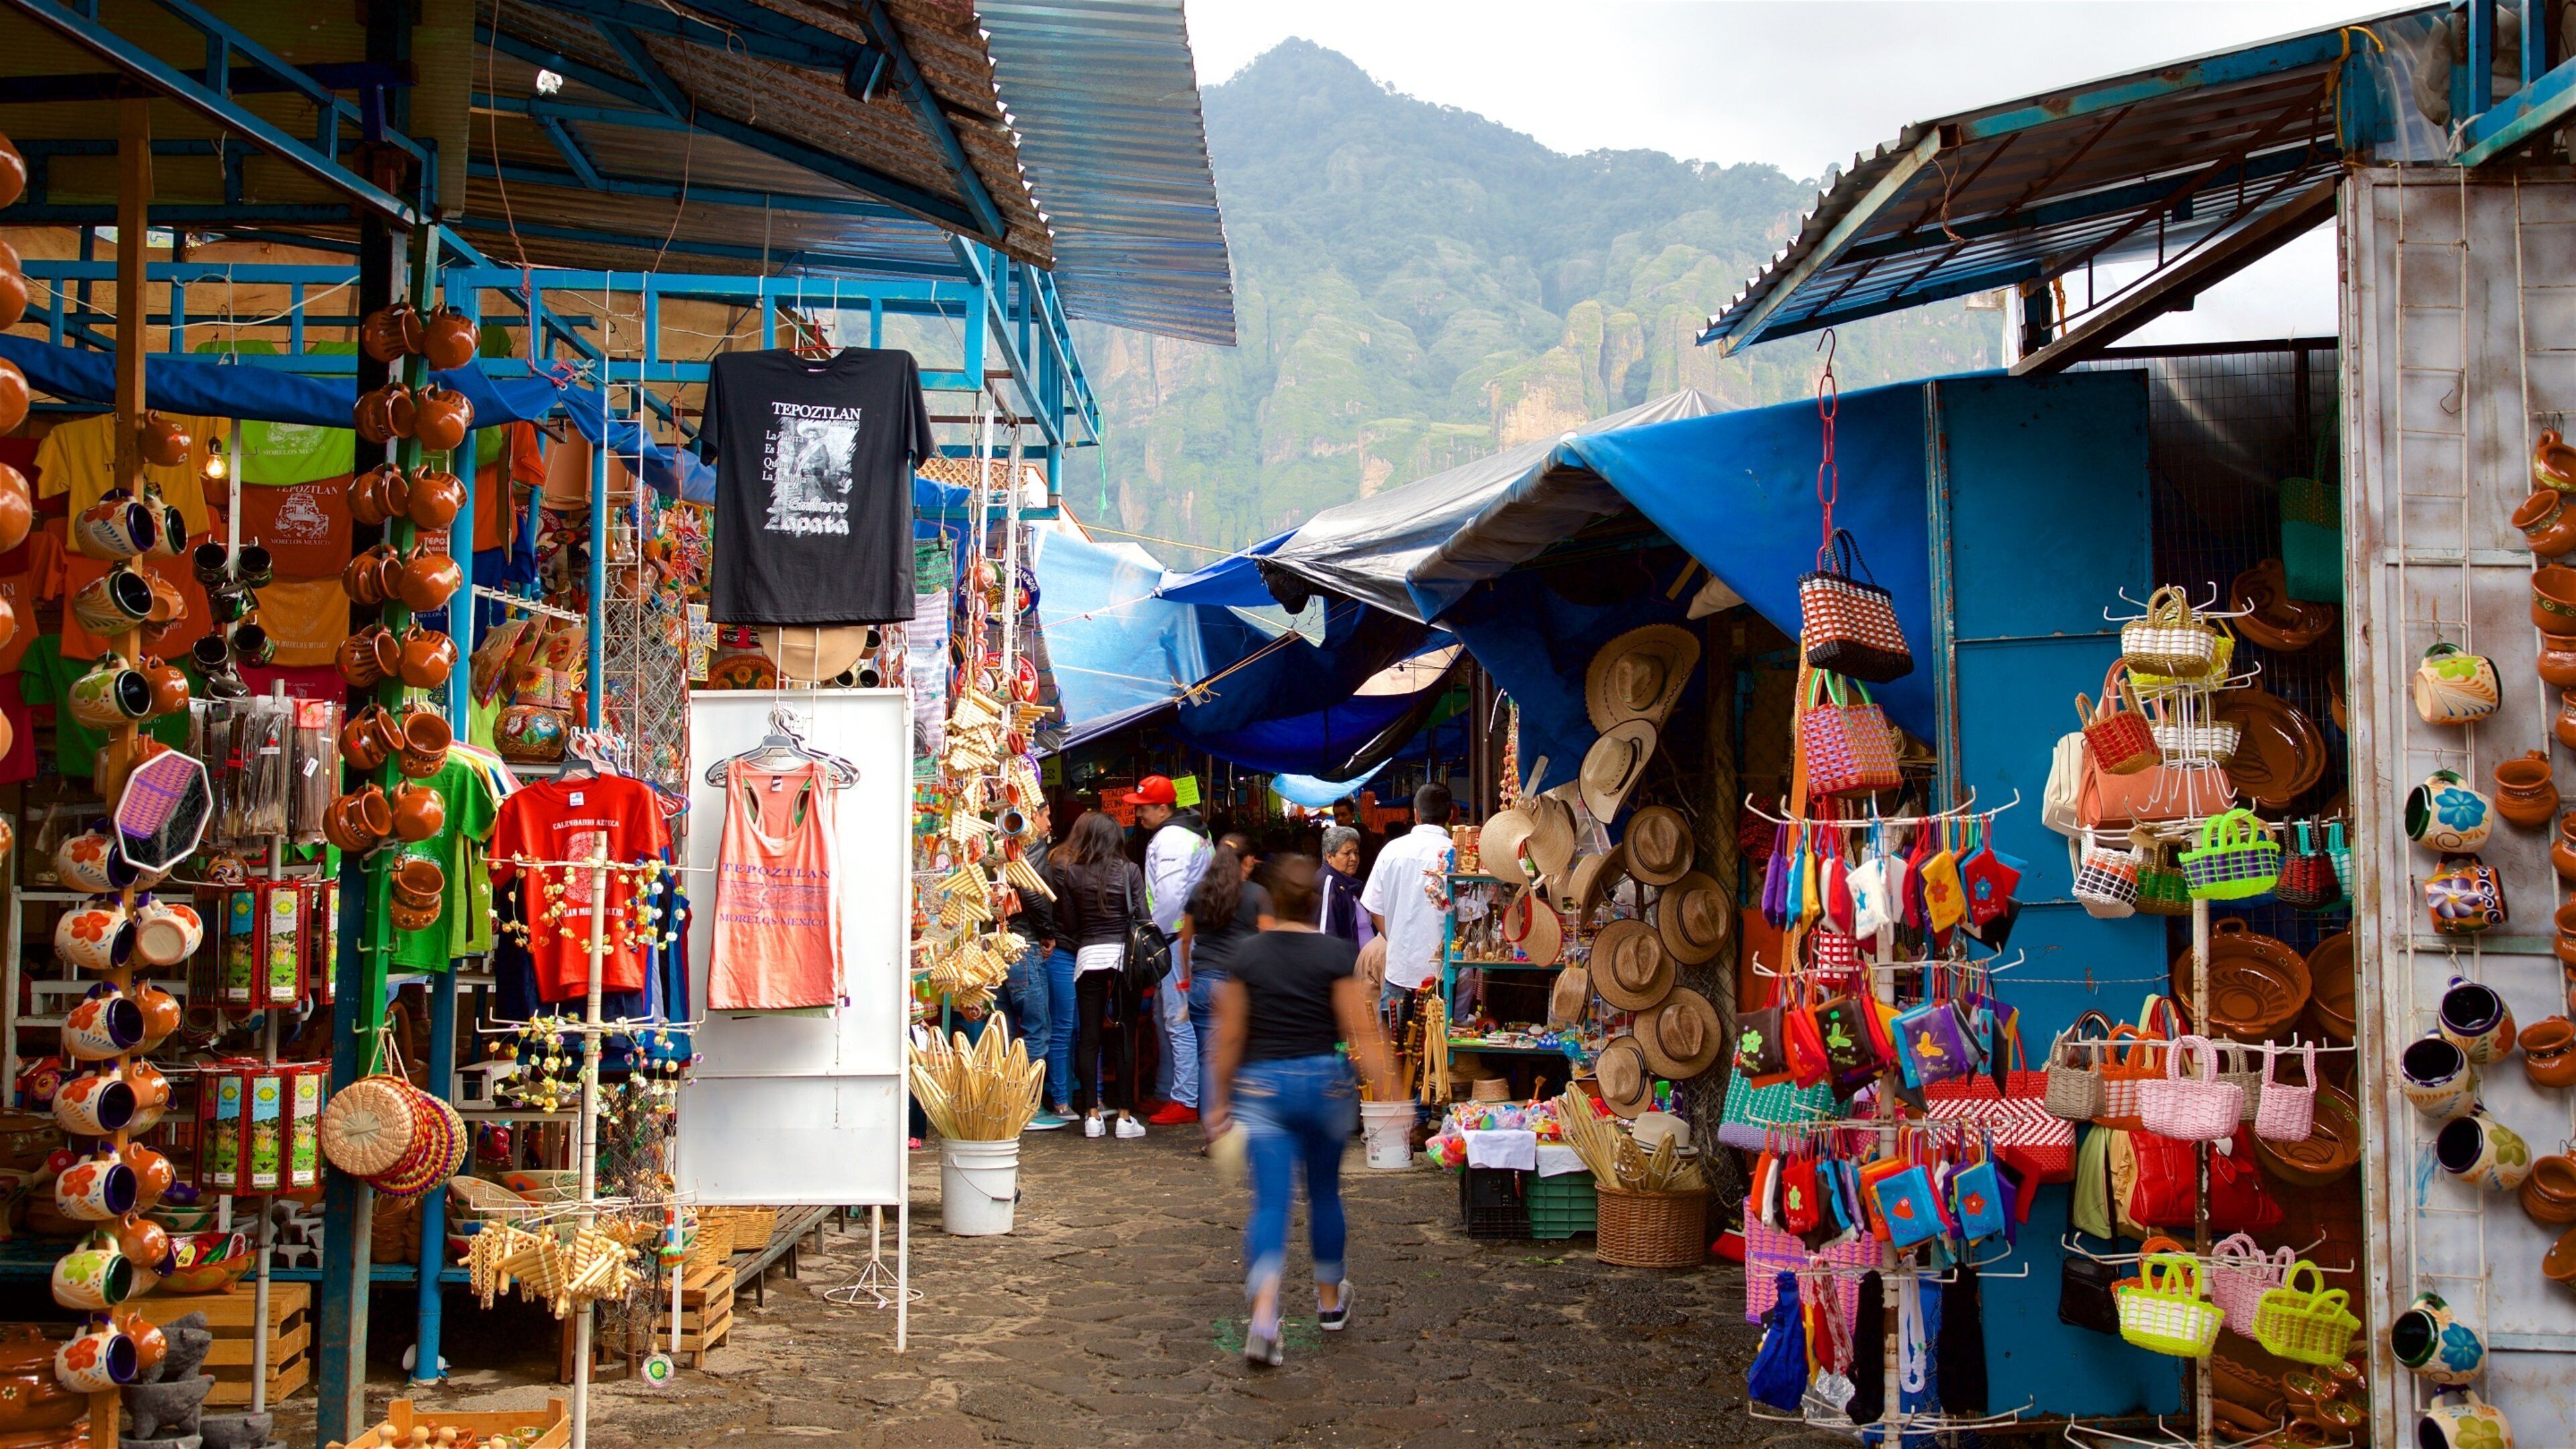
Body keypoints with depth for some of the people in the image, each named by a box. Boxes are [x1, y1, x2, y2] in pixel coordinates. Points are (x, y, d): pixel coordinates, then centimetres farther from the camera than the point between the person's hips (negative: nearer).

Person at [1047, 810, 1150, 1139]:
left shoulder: (1067, 872, -1)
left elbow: (1068, 922, 4)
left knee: (1088, 1037, 6)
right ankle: (1125, 1116, 3)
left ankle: (1091, 1115, 4)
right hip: (1125, 955, -1)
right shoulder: (1129, 871, -4)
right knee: (1126, 1036, 3)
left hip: (1088, 956, 1)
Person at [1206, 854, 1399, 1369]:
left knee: (1270, 1200, -4)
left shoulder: (1247, 955, -1)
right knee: (1325, 1192, 19)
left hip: (1262, 1083, 0)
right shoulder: (1336, 954, -6)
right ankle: (1330, 1299, 35)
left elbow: (1230, 1036, 3)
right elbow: (1361, 1032, -9)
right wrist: (1386, 1090, -5)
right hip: (1326, 1080, 0)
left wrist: (1221, 1098, 13)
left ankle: (1264, 1312, -24)